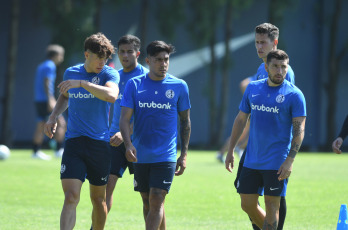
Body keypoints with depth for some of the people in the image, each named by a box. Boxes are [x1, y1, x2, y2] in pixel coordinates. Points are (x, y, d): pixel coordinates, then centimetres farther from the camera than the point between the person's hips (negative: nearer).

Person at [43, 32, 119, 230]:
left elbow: (112, 95, -27)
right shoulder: (71, 73, 8)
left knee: (99, 199, 10)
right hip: (74, 142, 1)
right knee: (71, 197, -13)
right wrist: (53, 117, 15)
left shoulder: (109, 74, -4)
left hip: (100, 144, -1)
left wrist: (82, 83, -28)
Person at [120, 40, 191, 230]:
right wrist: (128, 144, -20)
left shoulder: (179, 86, 1)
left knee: (156, 201, -13)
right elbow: (124, 118, -3)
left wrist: (184, 154, 5)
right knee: (147, 202, 10)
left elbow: (185, 121, 9)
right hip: (140, 156, 2)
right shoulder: (134, 84, 1)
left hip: (166, 157, -2)